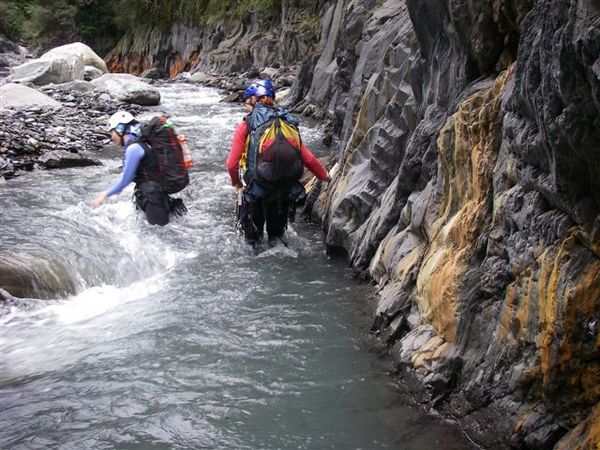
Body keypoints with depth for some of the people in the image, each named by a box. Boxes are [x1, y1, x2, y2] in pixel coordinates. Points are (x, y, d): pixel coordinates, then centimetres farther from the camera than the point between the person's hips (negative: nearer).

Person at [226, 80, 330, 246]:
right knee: (276, 234, 27)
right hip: (284, 192, 3)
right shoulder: (287, 123, 5)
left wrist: (237, 183, 13)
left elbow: (232, 164, -8)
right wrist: (324, 176, 23)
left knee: (253, 238, 18)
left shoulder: (245, 126, -6)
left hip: (256, 192, -3)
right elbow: (308, 158, 5)